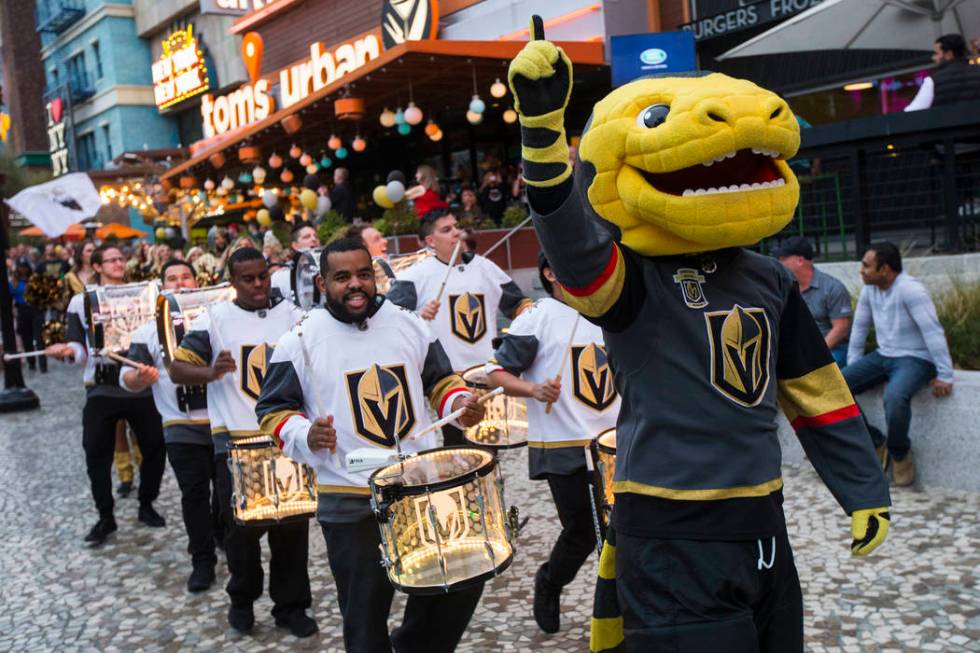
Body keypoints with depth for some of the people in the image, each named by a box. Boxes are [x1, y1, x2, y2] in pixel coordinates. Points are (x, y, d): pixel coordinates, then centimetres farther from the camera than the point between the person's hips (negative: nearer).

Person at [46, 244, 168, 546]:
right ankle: (105, 516, 13)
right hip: (102, 387, -1)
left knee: (154, 447, 4)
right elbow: (81, 349, -1)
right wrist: (69, 351, -23)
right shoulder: (81, 301, 5)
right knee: (97, 453, -1)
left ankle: (146, 506, 23)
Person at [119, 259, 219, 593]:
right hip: (182, 428, 0)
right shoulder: (149, 331, 5)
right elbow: (127, 379, -2)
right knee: (194, 494, 1)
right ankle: (202, 561, 11)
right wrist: (141, 377, -25)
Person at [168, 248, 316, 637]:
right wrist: (211, 373, -21)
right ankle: (242, 599, 29)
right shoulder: (215, 320, -1)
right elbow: (177, 369, -1)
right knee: (243, 526, 5)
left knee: (292, 524, 6)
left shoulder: (294, 316, 5)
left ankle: (290, 605, 21)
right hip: (236, 440, -1)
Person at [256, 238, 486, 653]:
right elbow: (273, 411, 0)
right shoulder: (299, 342, -6)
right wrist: (306, 436, -20)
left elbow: (439, 380, 15)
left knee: (462, 579, 9)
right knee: (366, 615, 8)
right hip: (349, 502, -3)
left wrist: (460, 404, -5)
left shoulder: (410, 325, 4)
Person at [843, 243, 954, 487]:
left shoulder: (909, 289, -21)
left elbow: (933, 332, -22)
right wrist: (853, 367, 13)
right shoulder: (869, 290, 4)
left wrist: (945, 376, -21)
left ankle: (900, 453, -8)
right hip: (882, 357, 8)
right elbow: (859, 328, 13)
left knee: (895, 397, -38)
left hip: (915, 359, -8)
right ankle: (876, 444, -1)